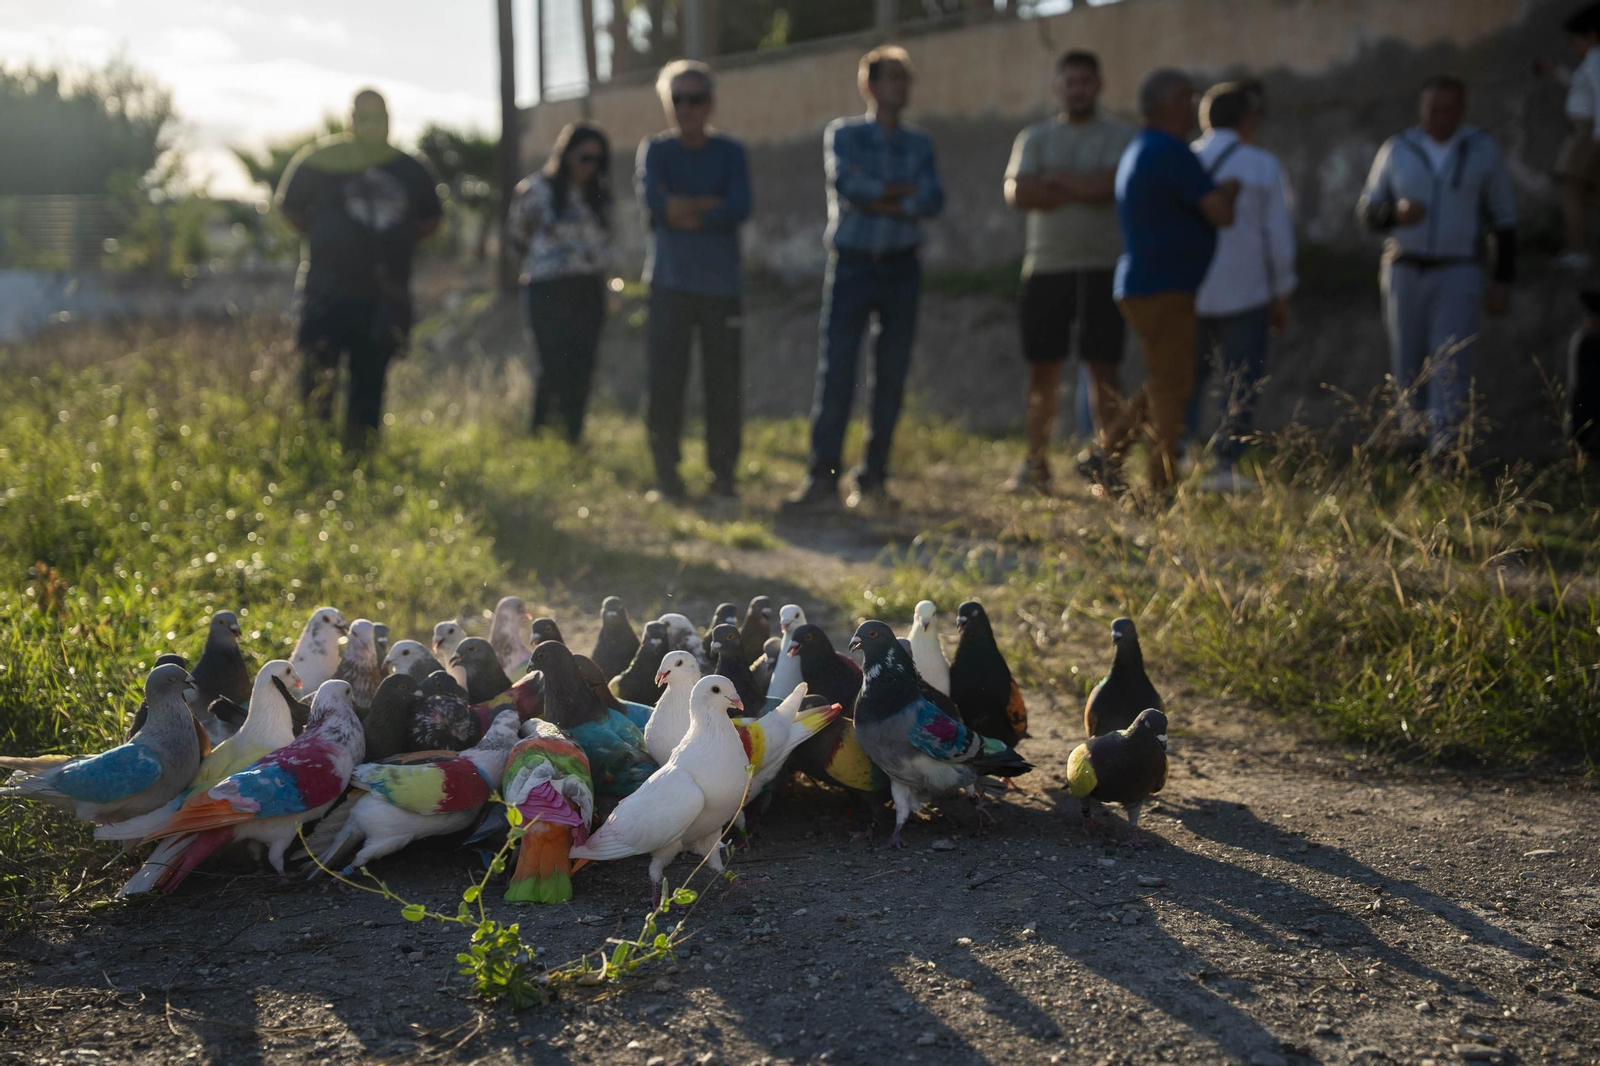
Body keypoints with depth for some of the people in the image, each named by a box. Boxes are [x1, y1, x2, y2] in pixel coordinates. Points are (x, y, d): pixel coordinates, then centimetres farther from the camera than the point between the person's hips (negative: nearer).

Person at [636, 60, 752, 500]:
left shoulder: (729, 152, 7)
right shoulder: (656, 149, 8)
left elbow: (740, 208, -9)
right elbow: (651, 201, -10)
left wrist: (683, 213, -9)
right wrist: (711, 204, -7)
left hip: (721, 283, 0)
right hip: (670, 282, 0)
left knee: (723, 380, -3)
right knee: (665, 379, -4)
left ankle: (723, 472, 6)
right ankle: (667, 471, 5)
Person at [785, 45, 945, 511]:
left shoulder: (919, 144, 11)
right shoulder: (842, 134, 5)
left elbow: (933, 201, -5)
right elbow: (844, 182, -15)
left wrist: (882, 204, -14)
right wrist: (901, 191, -9)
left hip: (901, 267, 3)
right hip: (852, 263, -2)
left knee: (892, 376, 2)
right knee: (835, 372, -9)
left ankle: (874, 477, 11)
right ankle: (823, 478, -9)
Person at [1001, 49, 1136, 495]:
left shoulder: (1119, 136, 6)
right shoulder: (1035, 137, 12)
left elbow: (1113, 184, -13)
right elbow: (1017, 192, -4)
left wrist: (1056, 180, -5)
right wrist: (1082, 190, -8)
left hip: (1102, 266, -2)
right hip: (1046, 266, 2)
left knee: (1103, 367, -4)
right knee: (1042, 369, 4)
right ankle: (1036, 465, 11)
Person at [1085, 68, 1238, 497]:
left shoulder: (1136, 152, 17)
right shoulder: (1171, 152, -16)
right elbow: (1220, 211, -19)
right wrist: (1230, 188, 1)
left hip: (1140, 285, 10)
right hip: (1163, 290, -10)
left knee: (1162, 385, 18)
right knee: (1172, 390, -5)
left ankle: (1107, 457, 19)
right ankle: (1165, 488, -1)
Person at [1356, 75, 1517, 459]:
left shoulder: (1483, 150, -1)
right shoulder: (1396, 150, 1)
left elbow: (1504, 218, 5)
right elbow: (1367, 211, 5)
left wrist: (1503, 280, 2)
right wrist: (1396, 213, -19)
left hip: (1457, 274, -2)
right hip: (1404, 272, 2)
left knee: (1451, 357, -15)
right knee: (1408, 361, 9)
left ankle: (1443, 439, -19)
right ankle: (1413, 414, 36)